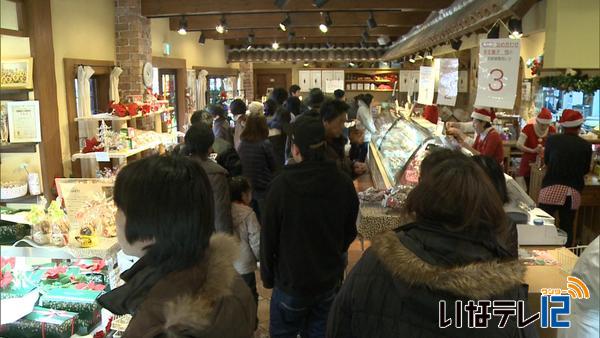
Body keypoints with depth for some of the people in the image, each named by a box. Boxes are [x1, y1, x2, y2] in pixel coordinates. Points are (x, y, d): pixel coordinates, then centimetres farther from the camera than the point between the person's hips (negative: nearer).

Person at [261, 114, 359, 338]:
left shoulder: (282, 185, -21)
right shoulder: (344, 184, -9)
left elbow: (268, 236, -14)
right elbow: (349, 233, 3)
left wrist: (267, 277, 1)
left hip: (291, 280, -4)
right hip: (329, 280, 4)